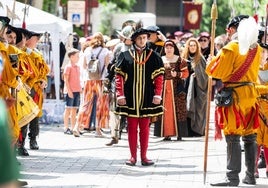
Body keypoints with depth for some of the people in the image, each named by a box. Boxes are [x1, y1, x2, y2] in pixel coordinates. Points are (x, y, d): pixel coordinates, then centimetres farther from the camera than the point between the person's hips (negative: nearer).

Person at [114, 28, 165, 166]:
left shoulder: (153, 56, 5)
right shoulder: (125, 56, 3)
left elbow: (159, 77, 4)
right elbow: (119, 77, 1)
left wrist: (157, 95, -3)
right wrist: (120, 95, -5)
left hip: (147, 98, 1)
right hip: (130, 98, -1)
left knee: (145, 128, 5)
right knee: (132, 128, 3)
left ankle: (144, 156, 10)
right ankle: (133, 156, 8)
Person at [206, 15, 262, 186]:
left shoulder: (231, 47, -12)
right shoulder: (256, 49, 9)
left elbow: (217, 71, -11)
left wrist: (213, 60, 7)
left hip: (233, 96, -7)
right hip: (251, 95, 7)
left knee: (233, 138, -6)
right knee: (250, 137, 11)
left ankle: (232, 177, -8)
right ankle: (250, 176, 15)